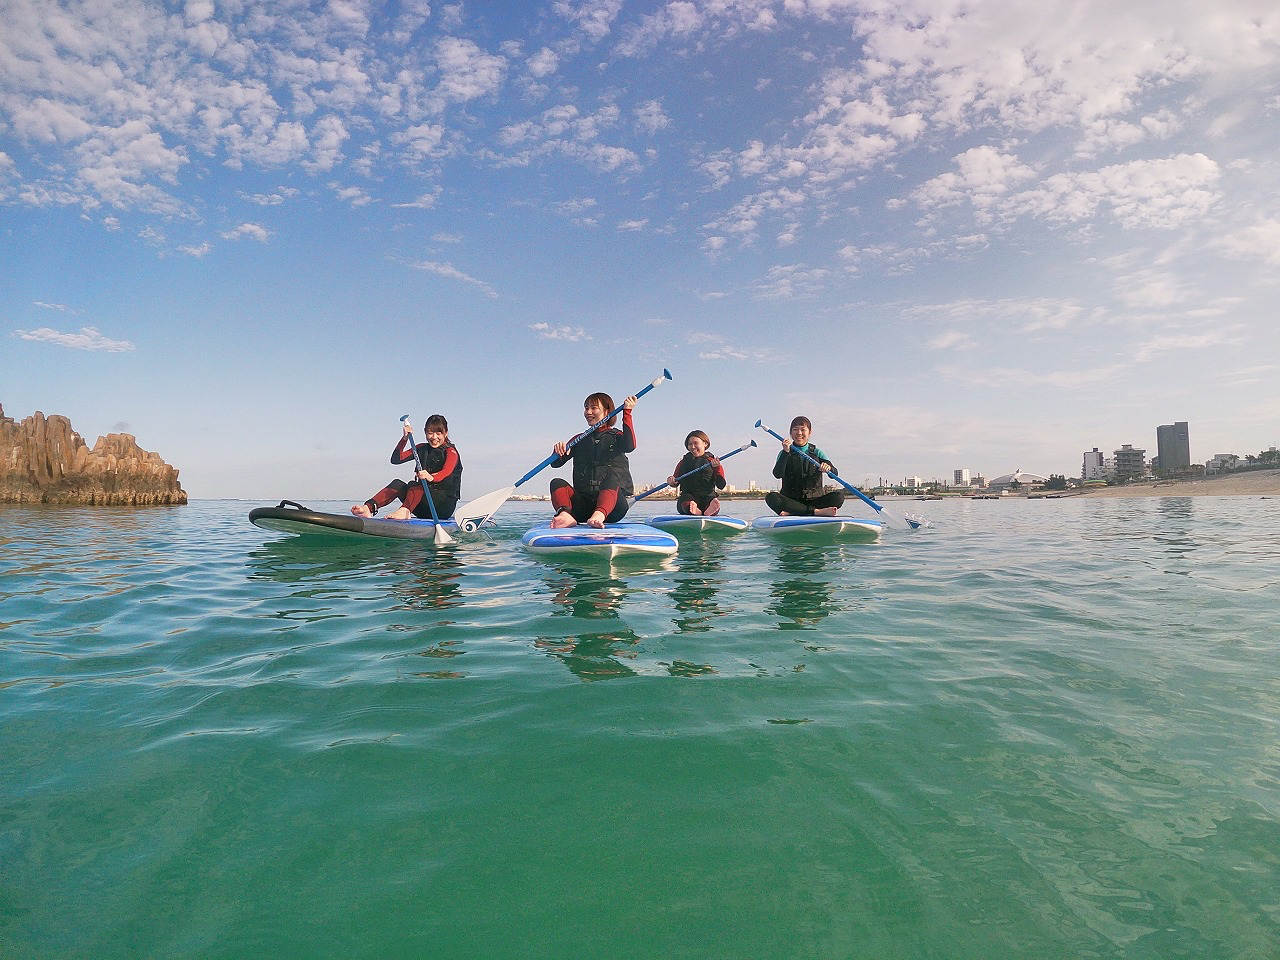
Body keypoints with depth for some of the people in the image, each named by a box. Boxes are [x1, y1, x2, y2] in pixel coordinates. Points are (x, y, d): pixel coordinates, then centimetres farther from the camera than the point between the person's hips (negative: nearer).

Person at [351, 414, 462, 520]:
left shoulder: (450, 451, -3)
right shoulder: (422, 449, 16)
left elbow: (447, 472, -26)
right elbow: (396, 459, 3)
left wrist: (431, 477, -48)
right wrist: (405, 438, -11)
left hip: (446, 505, -5)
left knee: (416, 485, -32)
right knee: (397, 484, -18)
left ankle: (405, 511, -63)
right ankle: (368, 507, -40)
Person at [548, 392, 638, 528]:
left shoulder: (616, 437, 11)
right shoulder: (579, 440, 20)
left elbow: (630, 446, -14)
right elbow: (556, 463, 12)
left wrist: (627, 412, -15)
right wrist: (559, 452, -12)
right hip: (583, 505, 4)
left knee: (612, 476, -33)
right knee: (557, 483, -18)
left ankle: (599, 515, -61)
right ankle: (566, 515, -49)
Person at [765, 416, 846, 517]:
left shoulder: (817, 453, 10)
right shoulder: (784, 453, 7)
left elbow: (835, 473, -4)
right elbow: (777, 474, -13)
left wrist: (828, 468, -28)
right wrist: (786, 452, -23)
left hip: (814, 500, 1)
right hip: (791, 500, -1)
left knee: (839, 495, -25)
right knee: (771, 497, -31)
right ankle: (817, 511, -32)